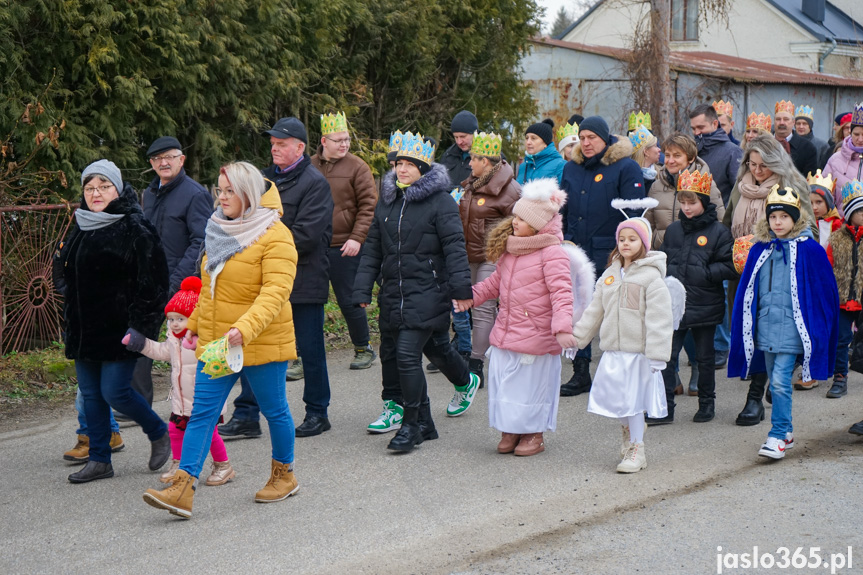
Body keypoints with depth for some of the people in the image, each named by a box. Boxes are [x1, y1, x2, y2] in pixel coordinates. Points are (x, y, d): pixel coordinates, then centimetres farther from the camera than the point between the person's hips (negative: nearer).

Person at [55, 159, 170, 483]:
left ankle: (158, 434, 17)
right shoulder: (80, 228, 12)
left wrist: (140, 326, -19)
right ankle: (99, 460, 18)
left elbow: (152, 283, -14)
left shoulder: (135, 228, -11)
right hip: (84, 330, 7)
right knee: (90, 395, 9)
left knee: (115, 392, -8)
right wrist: (70, 322, 18)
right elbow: (66, 276, 22)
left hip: (119, 330, -7)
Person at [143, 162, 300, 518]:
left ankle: (284, 474, 31)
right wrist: (195, 323, 23)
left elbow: (275, 292, -26)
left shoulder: (275, 237, -15)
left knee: (274, 410, 10)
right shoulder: (221, 230, 10)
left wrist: (244, 329, -38)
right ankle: (182, 489, -8)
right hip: (214, 342, 7)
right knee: (202, 412, -3)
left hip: (261, 343, -6)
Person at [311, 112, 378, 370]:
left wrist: (357, 238, -13)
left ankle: (363, 349, 21)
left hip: (344, 247, -4)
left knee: (348, 300, 2)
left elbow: (369, 206, -4)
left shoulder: (356, 167, -1)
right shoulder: (310, 167, 9)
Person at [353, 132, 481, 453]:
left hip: (427, 293, -7)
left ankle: (412, 425, -2)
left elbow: (454, 247, -10)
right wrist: (362, 290, 10)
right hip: (393, 294, 7)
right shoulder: (386, 202, 13)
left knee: (407, 354, -15)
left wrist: (461, 287, -18)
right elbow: (373, 249, 15)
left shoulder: (440, 202, -6)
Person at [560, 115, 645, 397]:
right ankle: (580, 374, 15)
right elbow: (563, 211, 21)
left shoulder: (626, 168, -5)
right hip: (577, 253, 5)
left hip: (610, 254, -5)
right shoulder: (572, 168, 13)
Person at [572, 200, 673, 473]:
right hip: (612, 350, 6)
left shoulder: (651, 277, -9)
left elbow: (658, 319, -12)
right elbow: (595, 311, 19)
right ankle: (629, 432, 35)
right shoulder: (610, 274, 11)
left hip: (638, 350, -6)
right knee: (615, 397, 9)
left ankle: (637, 450, 9)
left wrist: (657, 355, -16)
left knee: (634, 399, -2)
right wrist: (577, 336, 15)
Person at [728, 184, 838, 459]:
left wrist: (816, 330, 0)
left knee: (780, 380, -11)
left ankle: (778, 436, -3)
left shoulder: (809, 250, -7)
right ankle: (786, 430, 25)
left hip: (791, 328, -5)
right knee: (776, 382, 12)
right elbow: (747, 291, 13)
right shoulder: (761, 250, 6)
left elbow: (824, 291, 0)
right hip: (766, 327, 5)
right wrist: (746, 328, 12)